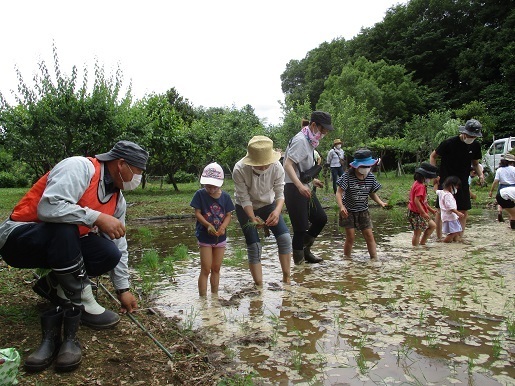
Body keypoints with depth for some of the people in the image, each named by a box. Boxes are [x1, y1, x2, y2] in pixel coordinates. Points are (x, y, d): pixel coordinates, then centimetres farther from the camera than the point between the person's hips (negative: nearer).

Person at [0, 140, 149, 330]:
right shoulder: (80, 167, -22)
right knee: (64, 226, -37)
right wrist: (98, 218, -34)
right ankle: (81, 303, -19)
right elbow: (48, 207, -36)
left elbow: (119, 246, 5)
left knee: (109, 254, -15)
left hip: (62, 243, 7)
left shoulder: (118, 199, 2)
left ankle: (53, 285, 9)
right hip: (20, 238, -7)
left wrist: (123, 289, 5)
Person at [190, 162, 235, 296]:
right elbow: (197, 213, -10)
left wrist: (223, 227, -18)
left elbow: (228, 215, 1)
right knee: (205, 270, -3)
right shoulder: (200, 194, -9)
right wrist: (208, 225, -26)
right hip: (204, 237, -3)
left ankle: (215, 295, 28)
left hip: (220, 237, 3)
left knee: (216, 269, 15)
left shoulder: (225, 196, -2)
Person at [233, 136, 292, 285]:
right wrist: (253, 218, -39)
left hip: (268, 205, 2)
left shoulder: (277, 167, -27)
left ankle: (286, 279, 6)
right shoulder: (239, 170, -32)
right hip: (246, 208, -2)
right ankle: (259, 286, 5)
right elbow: (245, 199, -25)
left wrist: (277, 211, -41)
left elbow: (280, 194, -21)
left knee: (284, 237, -12)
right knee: (253, 246, -9)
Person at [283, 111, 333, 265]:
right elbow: (288, 165, -27)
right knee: (301, 227, -3)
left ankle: (305, 250, 30)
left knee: (321, 218, 14)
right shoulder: (300, 140, -16)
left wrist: (312, 180, 29)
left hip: (305, 187, 10)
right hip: (294, 188, -10)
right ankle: (299, 261, 13)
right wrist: (300, 186, -37)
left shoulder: (309, 140, 13)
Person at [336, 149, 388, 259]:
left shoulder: (371, 177, -4)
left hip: (363, 211, 4)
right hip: (348, 211, -3)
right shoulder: (348, 176, -17)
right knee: (350, 237, -2)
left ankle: (374, 258, 11)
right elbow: (339, 192, -18)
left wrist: (380, 202, -11)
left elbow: (372, 193, 8)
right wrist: (341, 207, -32)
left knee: (369, 235, 3)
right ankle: (346, 259, 15)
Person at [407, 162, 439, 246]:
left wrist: (430, 209, 22)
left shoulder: (418, 184, 12)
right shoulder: (420, 186, -20)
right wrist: (423, 213, -24)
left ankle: (422, 243, 23)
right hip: (416, 213, -11)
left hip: (420, 213, 11)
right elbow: (416, 200, -27)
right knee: (418, 233, -2)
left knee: (432, 225, 18)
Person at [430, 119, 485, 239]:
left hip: (463, 183, 5)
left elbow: (475, 163, 17)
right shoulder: (449, 143, -13)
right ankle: (439, 238, 11)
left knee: (464, 212, 4)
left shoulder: (475, 146, 2)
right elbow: (433, 156, -1)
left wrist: (480, 174, -3)